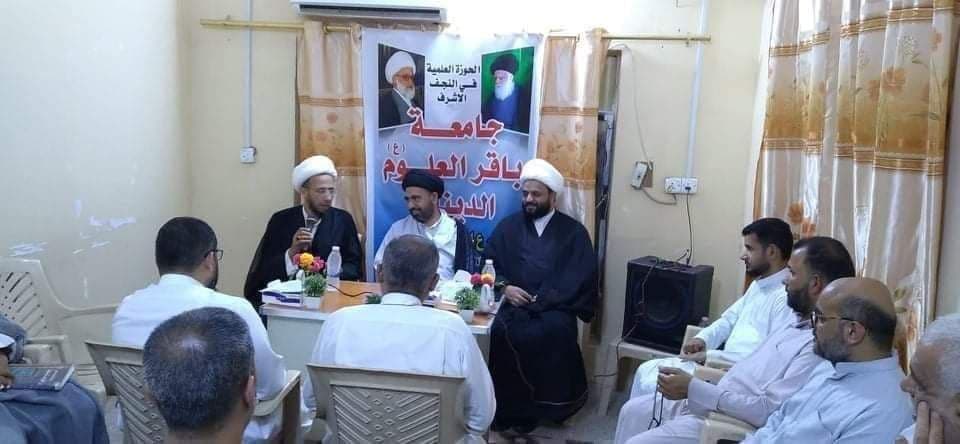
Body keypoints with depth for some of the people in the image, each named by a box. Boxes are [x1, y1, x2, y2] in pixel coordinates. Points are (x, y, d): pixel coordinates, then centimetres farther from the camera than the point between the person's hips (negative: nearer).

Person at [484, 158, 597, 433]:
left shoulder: (574, 232, 9)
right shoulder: (508, 226, 17)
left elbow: (580, 277, -2)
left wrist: (543, 299, -14)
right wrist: (504, 288, -9)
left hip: (555, 308, -1)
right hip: (513, 304, 2)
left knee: (556, 329, -33)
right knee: (501, 330, -30)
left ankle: (544, 406, -15)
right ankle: (508, 406, -15)